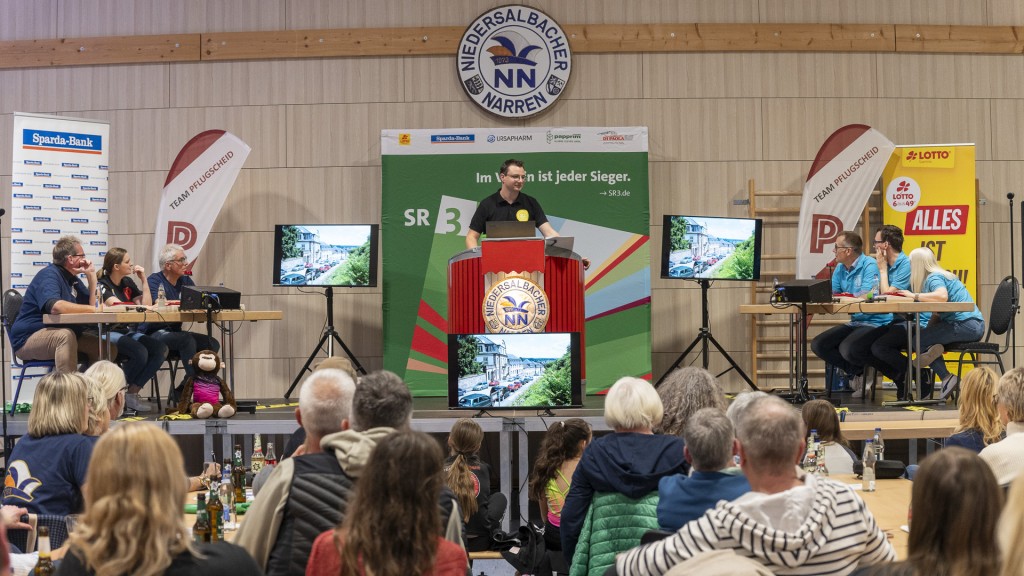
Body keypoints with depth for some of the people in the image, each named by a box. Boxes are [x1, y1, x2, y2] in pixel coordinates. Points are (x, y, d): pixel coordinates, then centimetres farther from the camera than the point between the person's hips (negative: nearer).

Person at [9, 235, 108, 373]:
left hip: (62, 336, 9)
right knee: (65, 335, -39)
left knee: (109, 348, -5)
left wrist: (91, 275, 1)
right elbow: (55, 306, -35)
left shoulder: (73, 279, 13)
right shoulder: (49, 275, -16)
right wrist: (94, 309, -33)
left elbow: (92, 304, 6)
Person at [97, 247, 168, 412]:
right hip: (108, 333, -7)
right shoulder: (102, 285, -6)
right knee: (140, 352, -33)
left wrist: (144, 279, 5)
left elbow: (147, 306, 9)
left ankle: (132, 393, -13)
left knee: (161, 349, -17)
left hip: (127, 332, 7)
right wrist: (138, 305, -7)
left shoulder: (128, 283, 15)